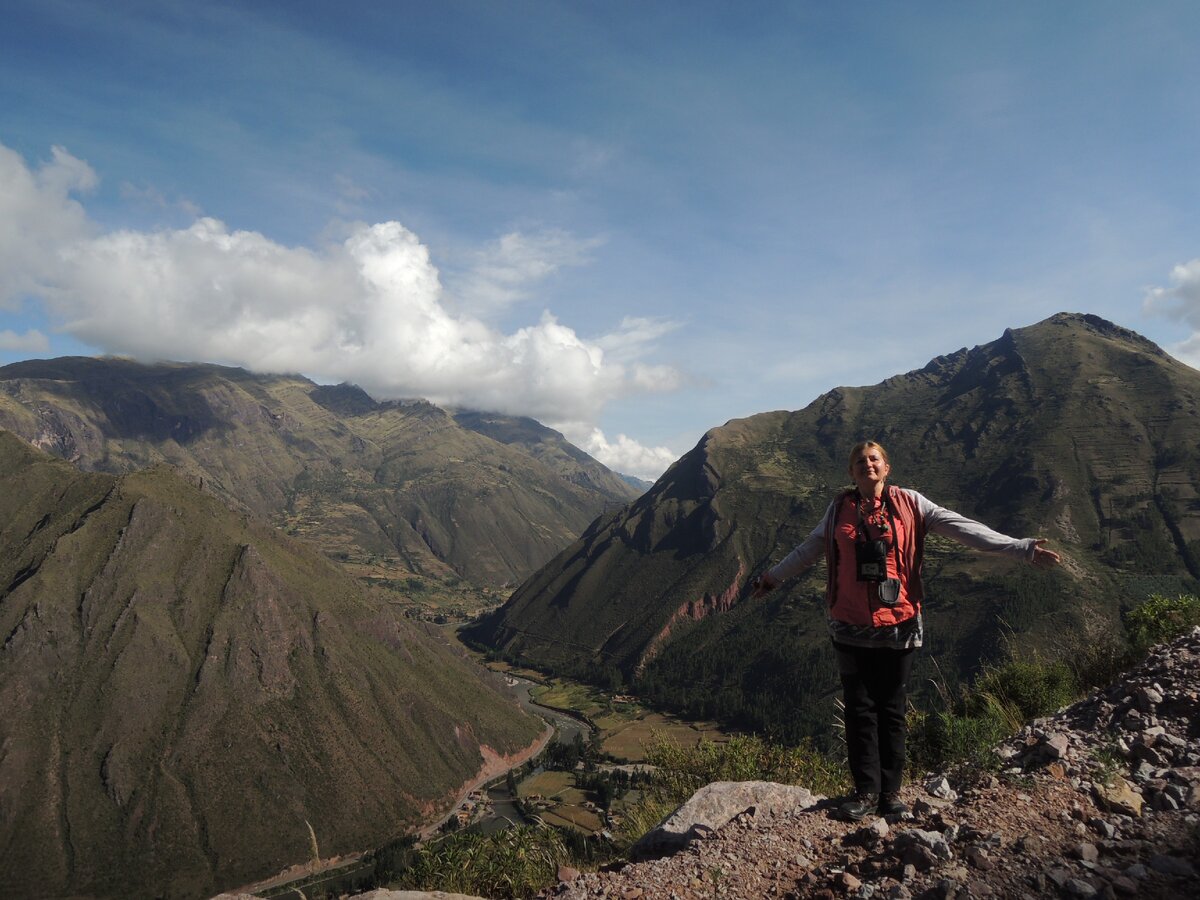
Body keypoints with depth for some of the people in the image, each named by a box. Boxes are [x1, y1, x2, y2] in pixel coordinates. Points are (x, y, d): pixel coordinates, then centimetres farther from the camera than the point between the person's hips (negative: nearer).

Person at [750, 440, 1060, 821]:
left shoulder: (908, 503, 0)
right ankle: (867, 791, 16)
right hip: (851, 627, 1)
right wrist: (773, 576, 28)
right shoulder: (840, 508, 5)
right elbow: (810, 548, 18)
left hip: (898, 625, -1)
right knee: (860, 709, 6)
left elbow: (962, 528, -3)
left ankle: (890, 791, 21)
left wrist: (1022, 548, -9)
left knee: (891, 710, 9)